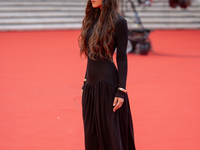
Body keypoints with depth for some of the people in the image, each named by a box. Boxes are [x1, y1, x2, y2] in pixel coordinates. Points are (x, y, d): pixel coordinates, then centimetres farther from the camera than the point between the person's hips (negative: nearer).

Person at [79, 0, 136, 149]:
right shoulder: (92, 19, 10)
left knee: (109, 131, -1)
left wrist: (121, 91, -14)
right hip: (91, 85, 7)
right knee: (91, 134, 11)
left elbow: (122, 57, -10)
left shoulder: (118, 22, -10)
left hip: (108, 83, -7)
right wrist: (86, 81, 16)